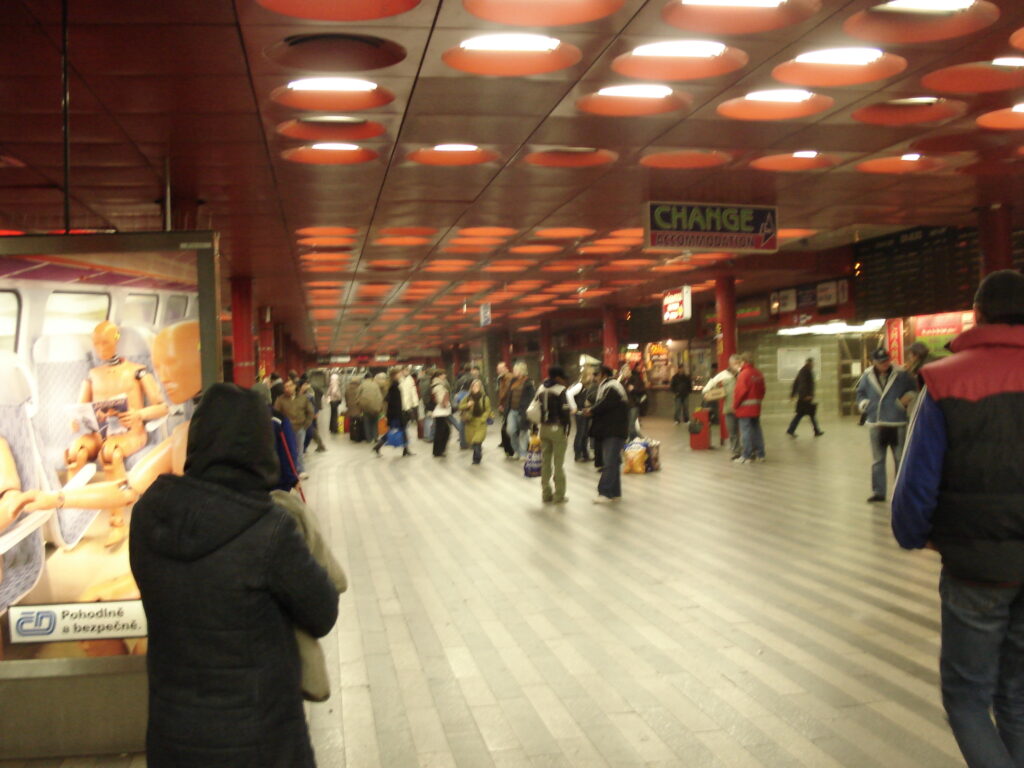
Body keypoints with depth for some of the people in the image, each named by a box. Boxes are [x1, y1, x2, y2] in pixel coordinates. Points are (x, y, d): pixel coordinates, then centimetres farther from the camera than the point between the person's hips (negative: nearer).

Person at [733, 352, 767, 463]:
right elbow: (762, 390, 12)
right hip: (756, 407, 7)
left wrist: (735, 405, -7)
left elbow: (740, 391, -17)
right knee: (756, 430, 13)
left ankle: (747, 456, -2)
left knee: (746, 431, -3)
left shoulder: (743, 374, -15)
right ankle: (760, 455, 17)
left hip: (745, 408, -7)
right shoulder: (759, 374, 8)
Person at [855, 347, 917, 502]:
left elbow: (912, 391, 4)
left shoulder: (901, 374, -6)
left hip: (898, 425, -2)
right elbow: (860, 393, 15)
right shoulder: (867, 376, 2)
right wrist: (864, 404, -2)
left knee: (900, 459, 6)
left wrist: (907, 398, -15)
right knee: (877, 460, 9)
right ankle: (878, 491, 18)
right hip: (875, 424, 3)